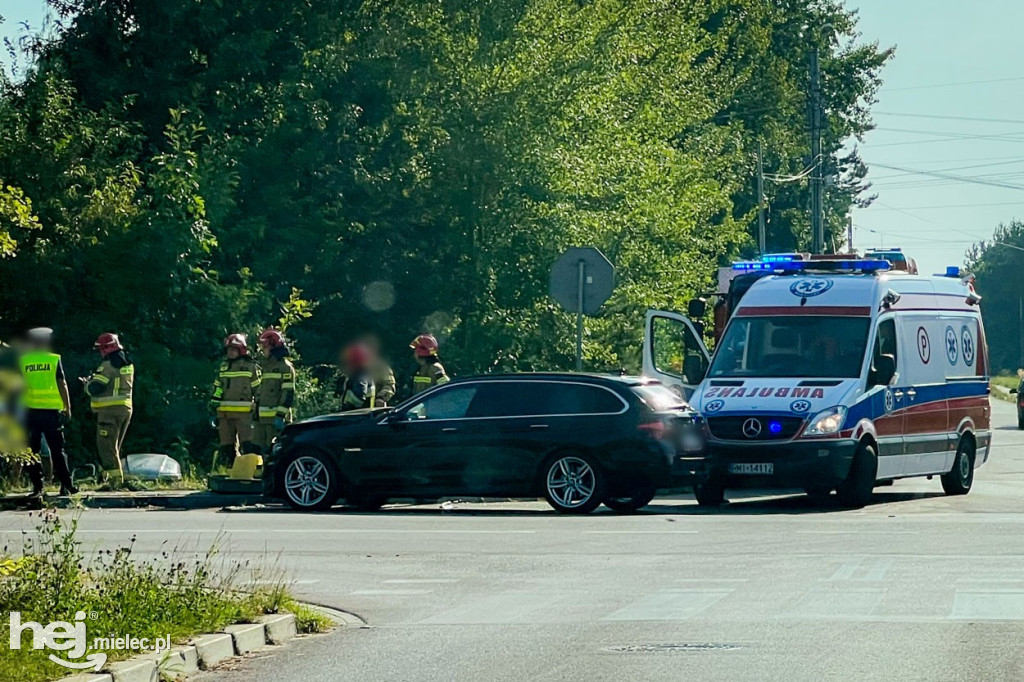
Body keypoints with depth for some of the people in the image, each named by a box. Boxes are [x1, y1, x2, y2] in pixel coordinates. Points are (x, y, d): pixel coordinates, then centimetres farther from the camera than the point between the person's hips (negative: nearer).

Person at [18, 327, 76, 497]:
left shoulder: (23, 361, 3)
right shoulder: (54, 360, -1)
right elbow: (62, 385, -3)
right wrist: (67, 408, 3)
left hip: (30, 411, 1)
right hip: (51, 411, -1)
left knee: (32, 450, 6)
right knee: (57, 450, 5)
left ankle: (37, 486, 2)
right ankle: (66, 485, 2)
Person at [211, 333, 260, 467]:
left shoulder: (250, 367, 2)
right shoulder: (223, 367, 18)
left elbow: (258, 390, 1)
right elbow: (217, 388, 22)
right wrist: (213, 407, 17)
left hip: (244, 412, -6)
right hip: (224, 412, 6)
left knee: (248, 444, -13)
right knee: (227, 446, 7)